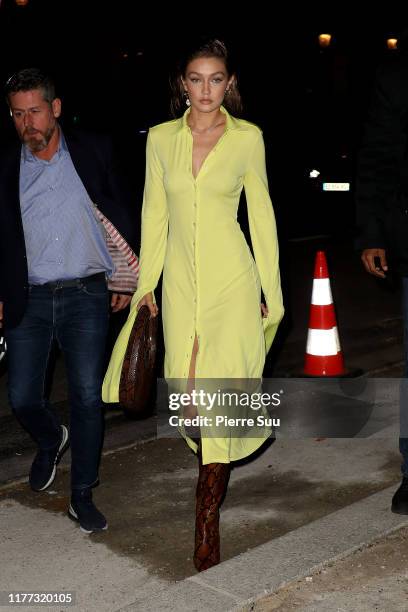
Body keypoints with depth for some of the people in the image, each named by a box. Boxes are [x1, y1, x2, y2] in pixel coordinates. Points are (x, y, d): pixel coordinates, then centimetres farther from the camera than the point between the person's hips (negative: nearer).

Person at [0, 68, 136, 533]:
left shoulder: (93, 150, 1)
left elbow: (122, 213, 7)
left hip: (85, 294, -1)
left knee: (87, 395, -3)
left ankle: (82, 495, 13)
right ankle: (50, 442, 38)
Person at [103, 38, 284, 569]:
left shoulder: (248, 138, 0)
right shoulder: (161, 138, 6)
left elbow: (261, 215, 4)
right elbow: (154, 214, 9)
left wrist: (272, 290, 4)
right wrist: (146, 283, 5)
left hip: (232, 277, -2)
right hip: (180, 280, 3)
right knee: (188, 394, 5)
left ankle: (207, 521, 1)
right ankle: (216, 470, 37)